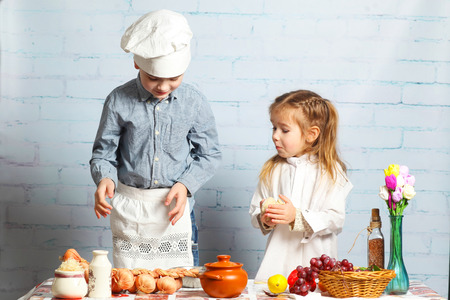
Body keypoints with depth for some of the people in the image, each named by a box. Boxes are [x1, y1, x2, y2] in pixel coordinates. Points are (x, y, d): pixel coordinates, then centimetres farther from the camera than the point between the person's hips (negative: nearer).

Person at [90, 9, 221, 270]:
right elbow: (104, 152, 2)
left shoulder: (194, 103, -3)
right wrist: (105, 178, -19)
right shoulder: (119, 101, -5)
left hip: (176, 206, 1)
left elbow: (209, 155, 5)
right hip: (129, 207, 0)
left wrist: (185, 184, -10)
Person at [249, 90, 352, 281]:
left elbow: (335, 218, -8)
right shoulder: (271, 170, 10)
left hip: (315, 259, -3)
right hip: (278, 258, 3)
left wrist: (297, 217, -19)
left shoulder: (330, 172, -1)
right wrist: (264, 220, -10)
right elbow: (255, 210, 12)